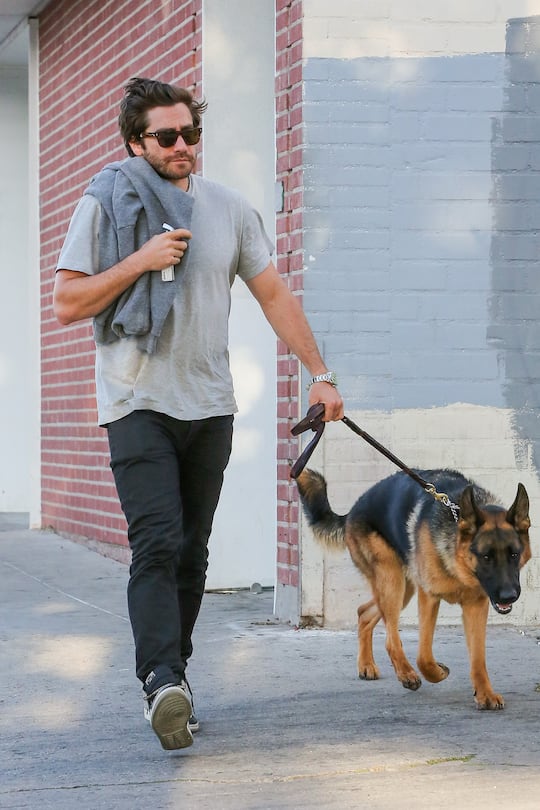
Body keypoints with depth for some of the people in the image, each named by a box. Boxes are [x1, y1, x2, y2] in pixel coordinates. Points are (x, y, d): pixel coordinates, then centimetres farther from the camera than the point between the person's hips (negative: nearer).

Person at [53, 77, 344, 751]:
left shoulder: (228, 209, 10)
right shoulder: (106, 205, 0)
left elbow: (275, 295, 14)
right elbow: (66, 304, -4)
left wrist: (319, 374, 9)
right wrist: (142, 260, -13)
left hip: (209, 407, 4)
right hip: (138, 404, -4)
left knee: (191, 553, 8)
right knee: (157, 543, -18)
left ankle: (170, 679, 16)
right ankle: (162, 681, -26)